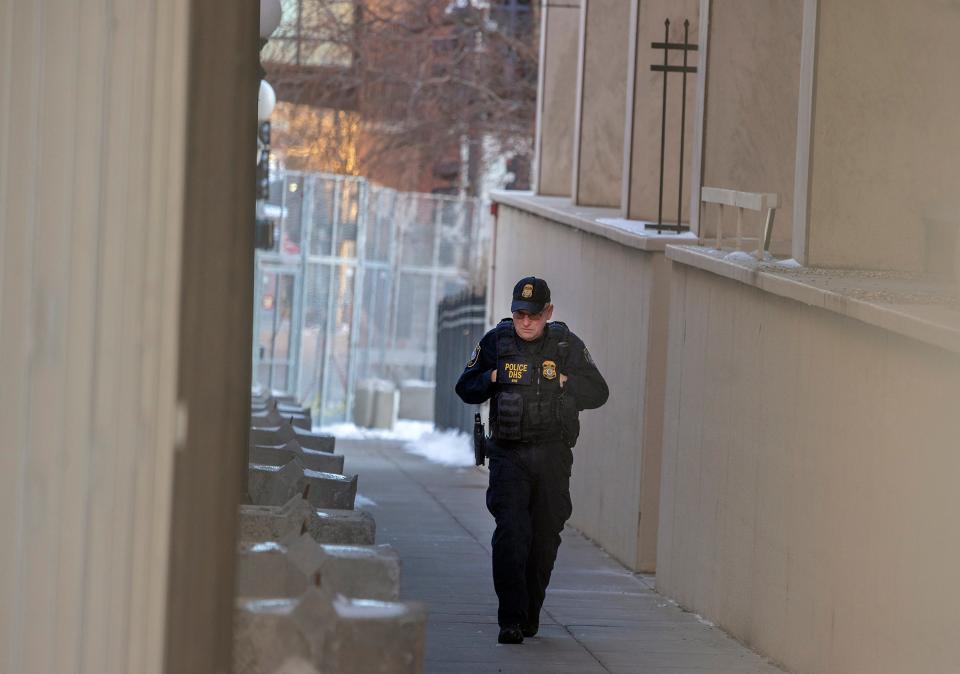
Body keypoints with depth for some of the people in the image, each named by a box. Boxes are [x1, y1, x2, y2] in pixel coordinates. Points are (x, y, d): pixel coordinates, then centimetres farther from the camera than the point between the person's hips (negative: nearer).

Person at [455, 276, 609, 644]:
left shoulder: (567, 345, 3)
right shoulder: (496, 342, 4)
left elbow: (598, 392, 4)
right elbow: (465, 389, 9)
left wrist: (565, 384, -12)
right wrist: (492, 378, -9)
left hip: (552, 457, 1)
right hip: (508, 454, -1)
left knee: (544, 537, 6)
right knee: (510, 532, -15)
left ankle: (530, 616, 21)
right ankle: (511, 619, -16)